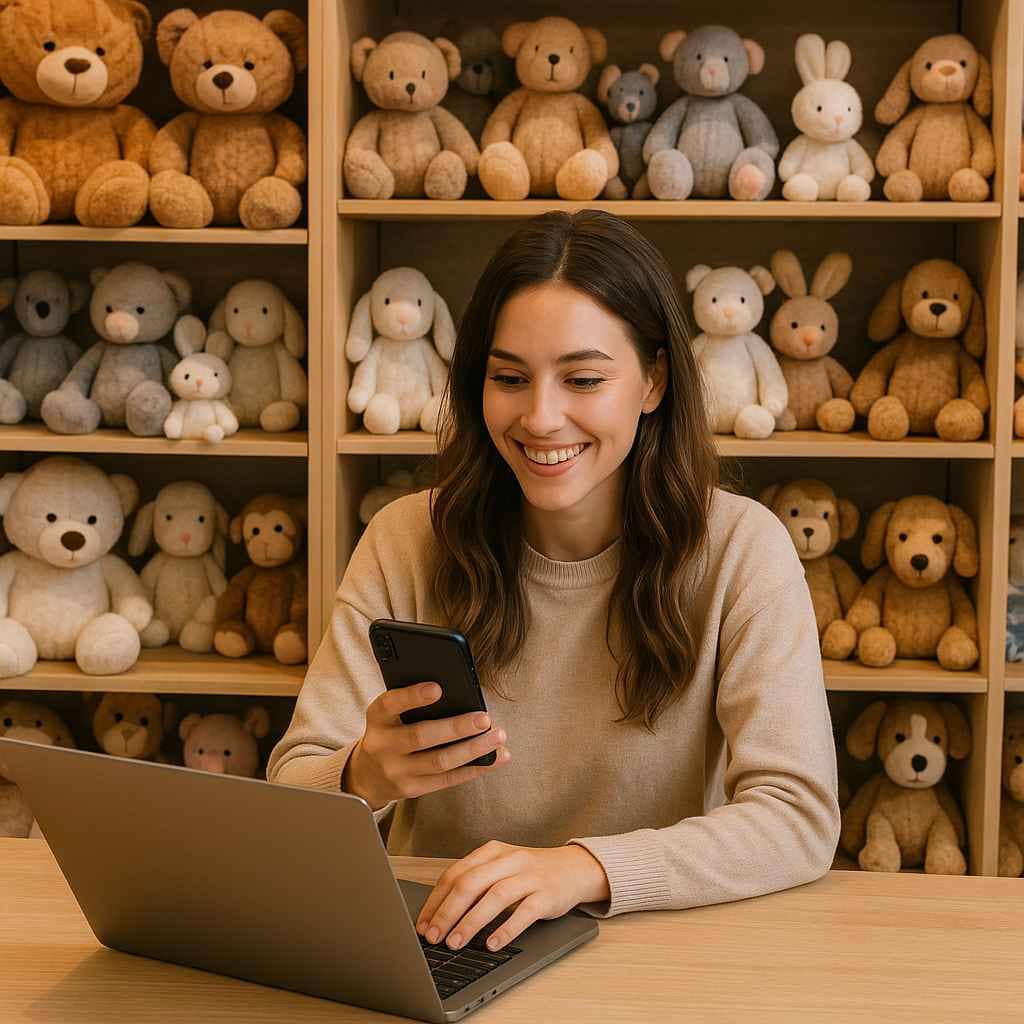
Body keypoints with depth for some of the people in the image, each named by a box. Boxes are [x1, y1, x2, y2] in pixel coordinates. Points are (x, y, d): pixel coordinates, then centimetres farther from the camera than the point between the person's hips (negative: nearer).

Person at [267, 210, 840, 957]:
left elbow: (801, 817, -14)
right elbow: (287, 790, -5)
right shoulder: (407, 543, -2)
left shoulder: (739, 549, -6)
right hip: (436, 951, 2)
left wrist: (585, 866, -29)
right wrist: (364, 779, -28)